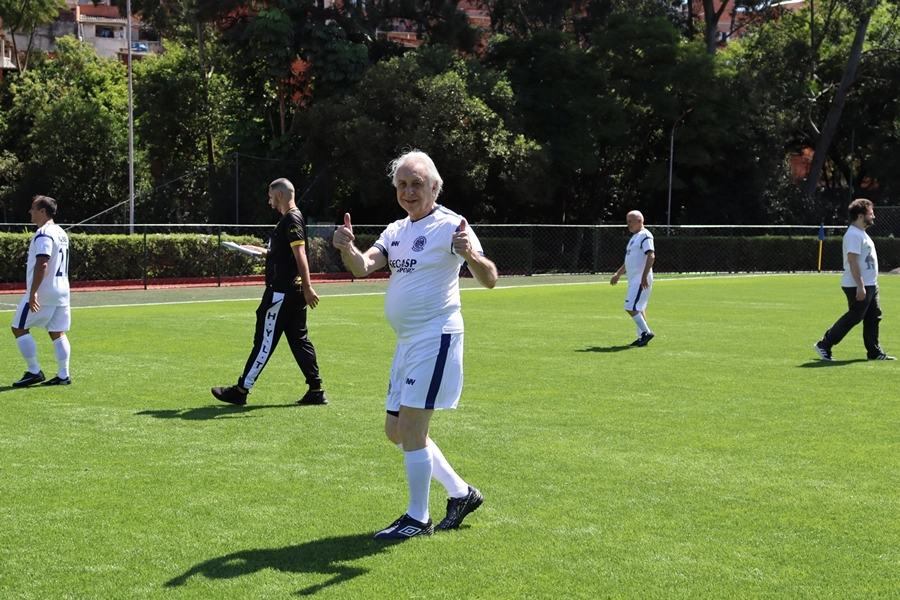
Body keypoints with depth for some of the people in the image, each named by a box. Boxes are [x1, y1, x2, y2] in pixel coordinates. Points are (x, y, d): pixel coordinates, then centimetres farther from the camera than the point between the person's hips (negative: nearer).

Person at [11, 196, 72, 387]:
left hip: (42, 293, -9)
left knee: (19, 328, 1)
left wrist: (33, 292, -25)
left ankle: (34, 372, 1)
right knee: (57, 332, 9)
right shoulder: (61, 233, 15)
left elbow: (42, 264, -24)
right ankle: (63, 375, 7)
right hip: (61, 291, 9)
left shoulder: (43, 234, -15)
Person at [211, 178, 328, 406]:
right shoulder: (288, 219, 17)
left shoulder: (292, 220, -14)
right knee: (299, 340, 9)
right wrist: (259, 250, 26)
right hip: (292, 292, 10)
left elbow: (300, 255, -22)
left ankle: (241, 390, 3)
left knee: (265, 340, -4)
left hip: (281, 292, -10)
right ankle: (316, 390, 8)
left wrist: (307, 288, -28)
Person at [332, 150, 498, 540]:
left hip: (435, 338, -9)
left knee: (411, 428, -9)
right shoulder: (396, 231, 13)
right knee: (396, 430, 14)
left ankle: (418, 518, 5)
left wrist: (470, 254, -40)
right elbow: (363, 267, -1)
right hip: (407, 342, 9)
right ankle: (461, 493, 26)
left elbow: (489, 280, -20)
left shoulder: (450, 226, -11)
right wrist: (347, 249, -22)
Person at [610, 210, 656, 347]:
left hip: (641, 280, -10)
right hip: (633, 279, 10)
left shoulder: (645, 236, -12)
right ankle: (642, 336, 14)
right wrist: (618, 274, 28)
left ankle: (646, 332, -4)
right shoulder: (634, 237, 19)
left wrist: (644, 276, -29)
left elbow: (651, 256, -23)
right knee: (638, 308, 11)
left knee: (631, 308, -13)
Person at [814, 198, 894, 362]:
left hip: (869, 285, 10)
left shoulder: (861, 233, 18)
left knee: (873, 318, 10)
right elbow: (852, 260, -23)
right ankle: (824, 345, -1)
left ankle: (874, 352, 16)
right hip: (858, 286, -10)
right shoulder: (854, 234, -16)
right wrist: (860, 286, -27)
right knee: (853, 318, -8)